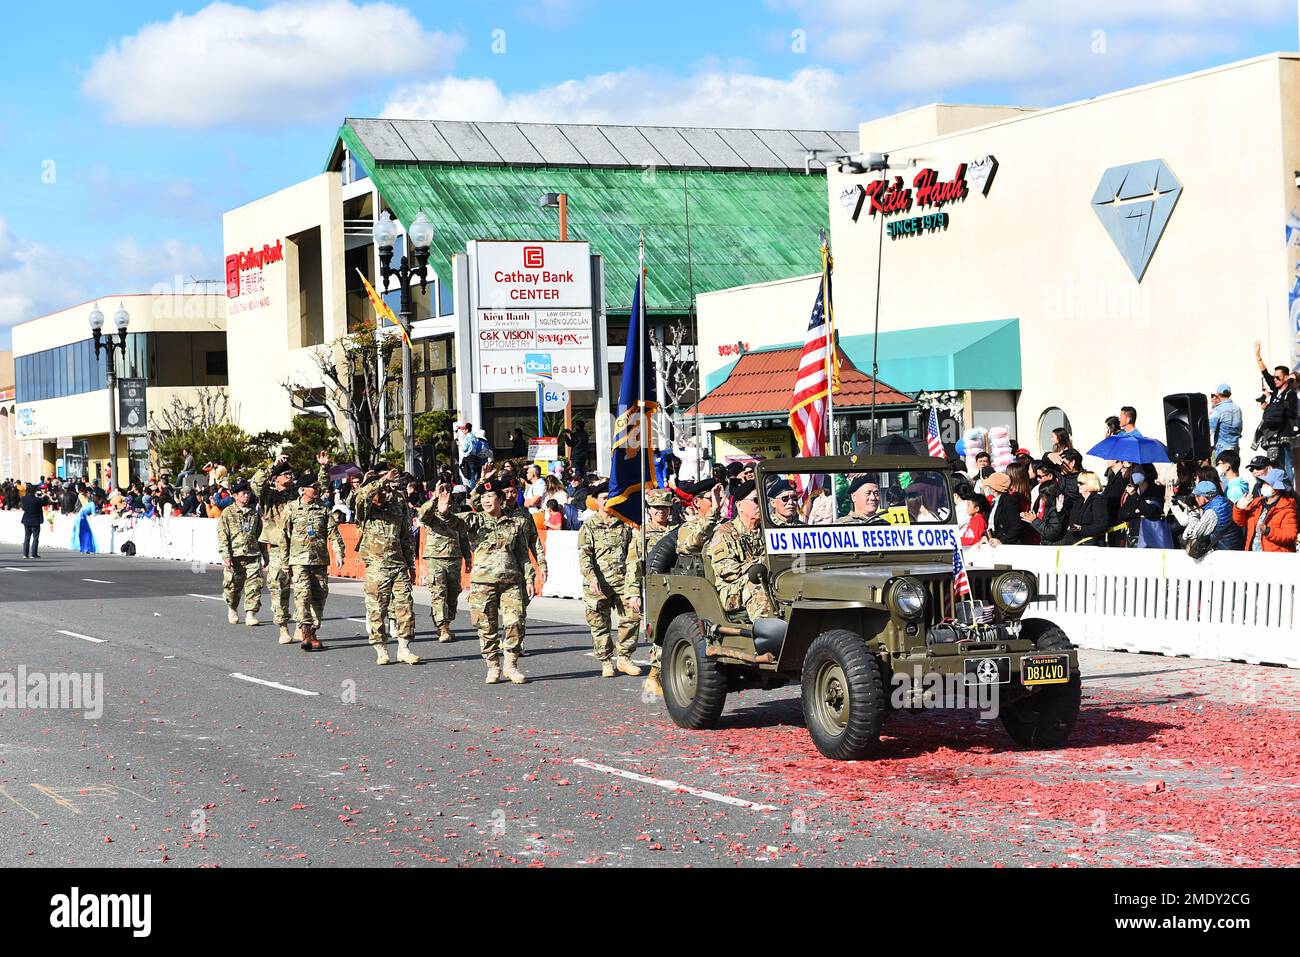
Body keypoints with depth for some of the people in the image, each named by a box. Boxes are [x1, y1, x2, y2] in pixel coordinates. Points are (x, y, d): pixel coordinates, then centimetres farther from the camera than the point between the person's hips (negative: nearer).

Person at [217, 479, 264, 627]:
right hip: (234, 556, -2)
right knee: (232, 586, 6)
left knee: (254, 586, -8)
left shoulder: (254, 512, 12)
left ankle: (250, 614, -4)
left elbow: (259, 534, 21)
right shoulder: (228, 513, 2)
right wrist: (226, 556, -12)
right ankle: (233, 610, 29)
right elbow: (222, 536, -3)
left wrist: (264, 556, 19)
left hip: (252, 555, 2)